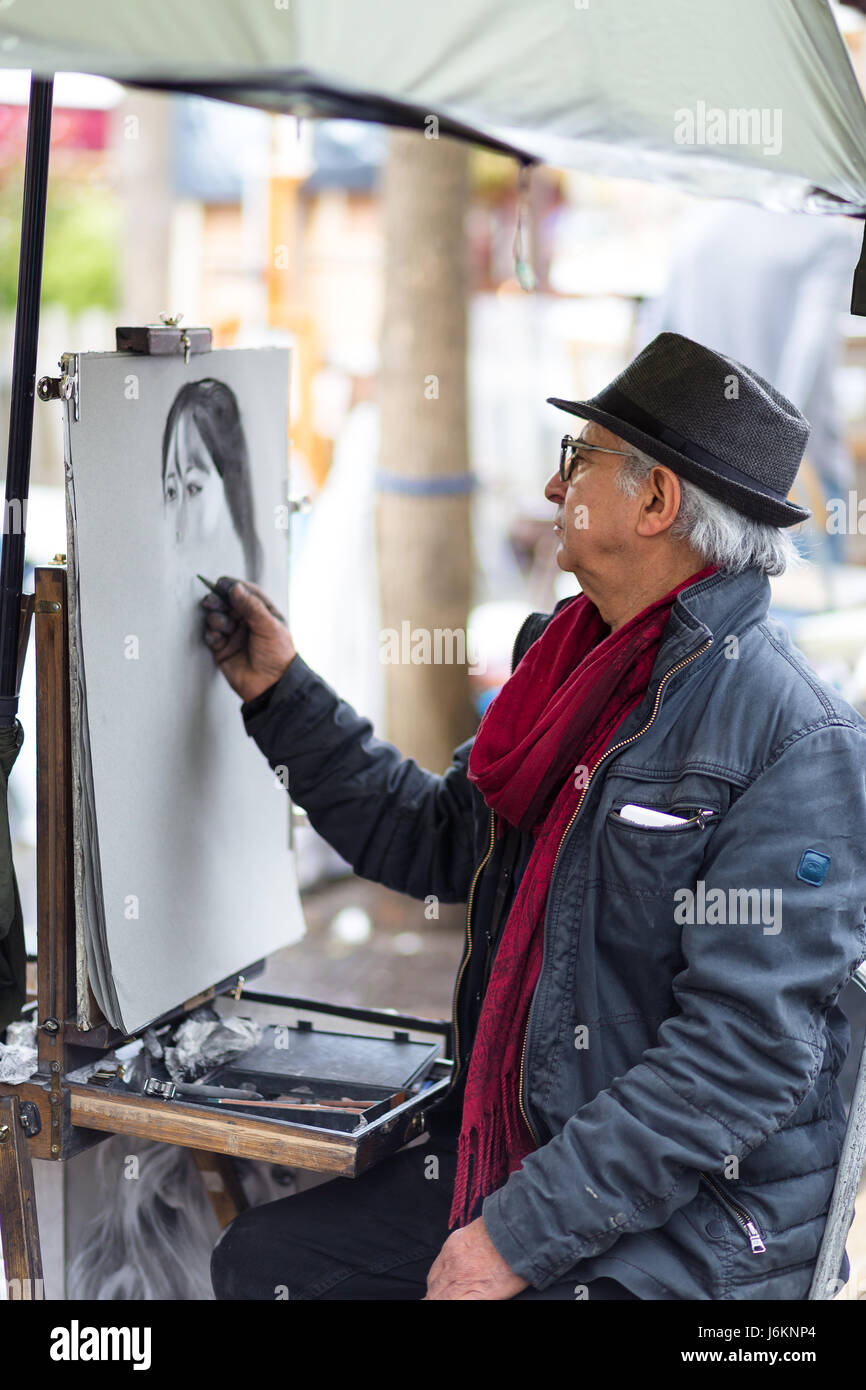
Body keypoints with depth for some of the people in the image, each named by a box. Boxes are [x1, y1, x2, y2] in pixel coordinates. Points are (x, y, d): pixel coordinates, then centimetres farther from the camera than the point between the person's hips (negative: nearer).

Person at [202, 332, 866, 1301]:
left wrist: (522, 1235, -22)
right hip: (504, 1162, 8)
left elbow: (747, 1054, -22)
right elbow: (434, 843, 21)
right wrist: (282, 692, 16)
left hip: (695, 1224, -8)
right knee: (257, 1260, 3)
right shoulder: (568, 660, 9)